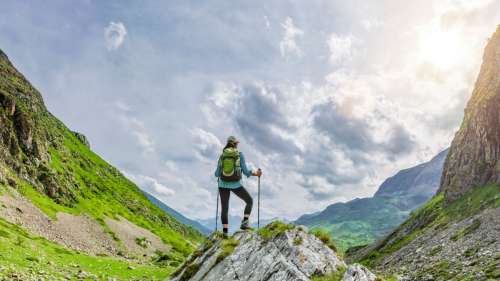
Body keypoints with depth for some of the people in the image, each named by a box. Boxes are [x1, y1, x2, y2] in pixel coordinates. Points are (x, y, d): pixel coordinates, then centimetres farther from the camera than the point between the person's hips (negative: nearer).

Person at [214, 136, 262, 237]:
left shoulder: (222, 156, 3)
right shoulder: (240, 155, -5)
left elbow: (217, 174, 3)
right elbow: (245, 171, -9)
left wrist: (218, 173, 28)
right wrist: (256, 173, 9)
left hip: (223, 184, 3)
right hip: (236, 185, -2)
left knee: (224, 208, 13)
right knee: (249, 201, 20)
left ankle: (225, 231, 2)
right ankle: (244, 223, 7)